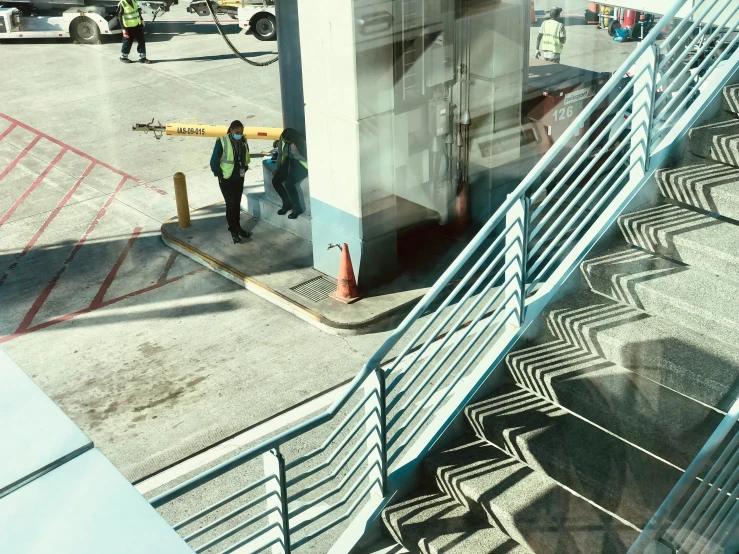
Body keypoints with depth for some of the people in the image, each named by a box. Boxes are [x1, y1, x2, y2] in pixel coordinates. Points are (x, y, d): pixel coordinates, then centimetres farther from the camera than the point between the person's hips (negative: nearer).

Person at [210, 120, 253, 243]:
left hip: (239, 178, 5)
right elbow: (214, 161, -13)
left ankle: (238, 227, 26)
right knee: (231, 203, -5)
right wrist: (220, 174, -11)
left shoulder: (243, 141, -2)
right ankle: (233, 230, 5)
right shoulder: (222, 142, -18)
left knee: (237, 203, 14)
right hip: (226, 179, -5)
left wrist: (244, 169, 8)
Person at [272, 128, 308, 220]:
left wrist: (295, 152, -35)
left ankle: (297, 208, -13)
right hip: (289, 162, 7)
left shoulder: (301, 142, -26)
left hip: (301, 165, -7)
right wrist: (277, 168, 8)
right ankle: (287, 203, 9)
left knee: (288, 183, -29)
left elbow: (305, 159, -19)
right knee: (275, 180, -10)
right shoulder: (282, 138, -9)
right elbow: (280, 153, 6)